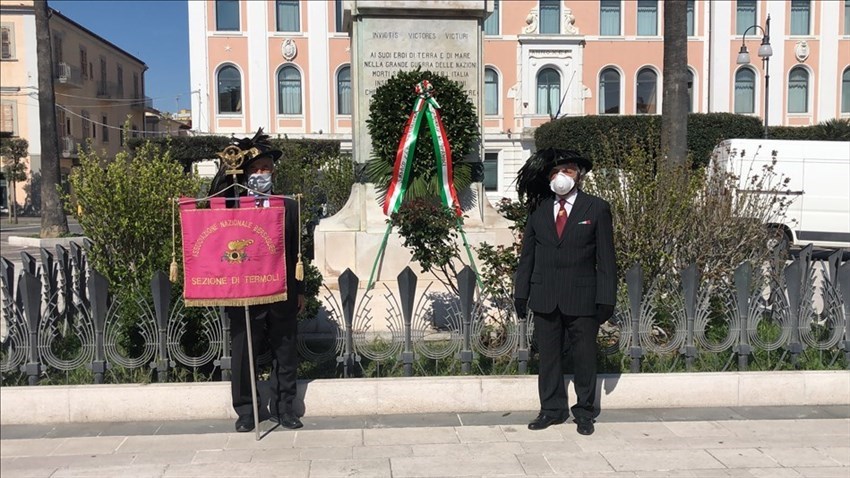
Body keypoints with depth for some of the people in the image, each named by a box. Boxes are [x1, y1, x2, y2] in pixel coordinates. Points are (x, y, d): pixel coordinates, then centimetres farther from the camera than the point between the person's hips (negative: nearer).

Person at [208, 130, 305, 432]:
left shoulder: (289, 207, 7)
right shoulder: (233, 207, 2)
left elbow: (296, 253, 9)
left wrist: (299, 291, 7)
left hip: (283, 295, 2)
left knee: (285, 355, 9)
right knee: (242, 356, 5)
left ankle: (282, 408, 23)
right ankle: (245, 412, 19)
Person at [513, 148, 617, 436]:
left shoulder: (597, 209, 1)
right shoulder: (538, 210, 8)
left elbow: (605, 258, -1)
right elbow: (527, 255, 11)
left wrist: (605, 299, -6)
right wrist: (521, 293, 6)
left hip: (582, 298, -2)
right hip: (544, 298, 3)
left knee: (584, 357, 6)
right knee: (548, 356, 10)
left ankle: (584, 412, 21)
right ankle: (552, 409, 23)